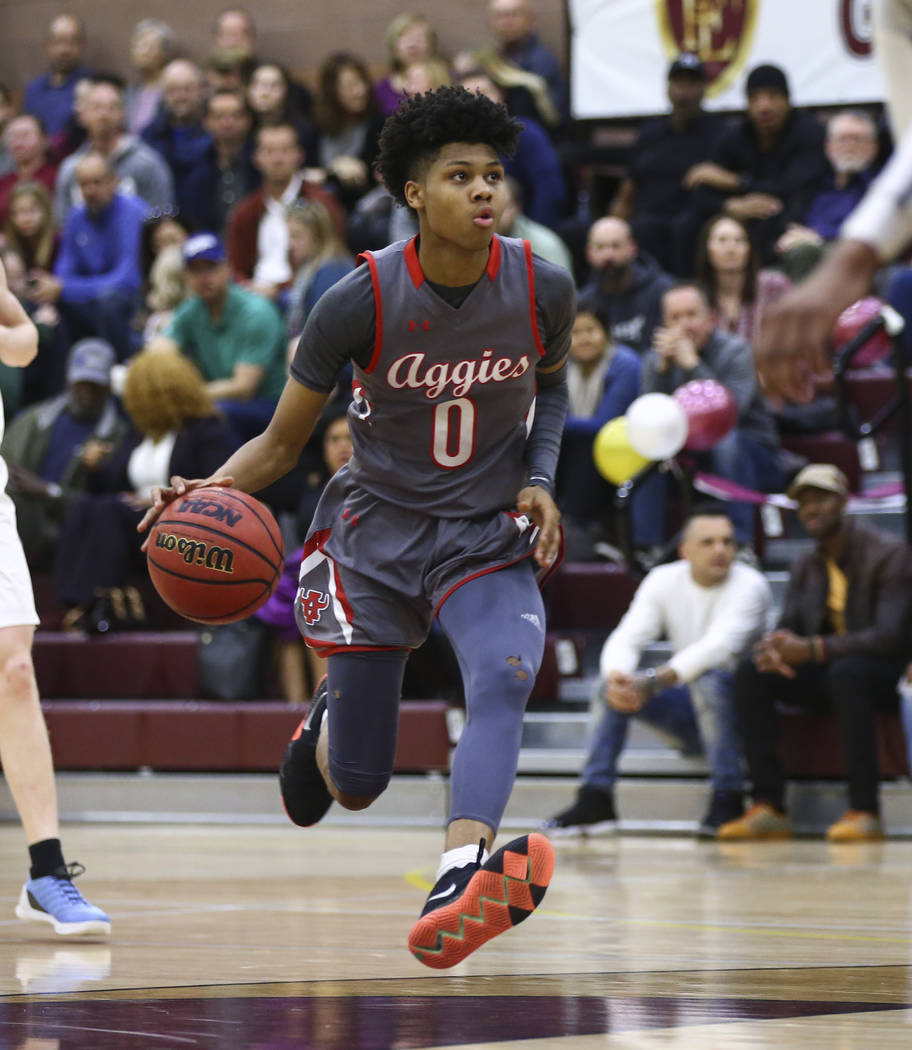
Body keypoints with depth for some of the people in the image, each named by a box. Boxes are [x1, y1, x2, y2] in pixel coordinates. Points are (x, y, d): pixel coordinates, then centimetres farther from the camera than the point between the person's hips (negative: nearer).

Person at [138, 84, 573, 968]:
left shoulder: (541, 288, -10)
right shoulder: (359, 301, -17)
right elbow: (281, 444, -7)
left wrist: (540, 479, -3)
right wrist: (210, 492, -27)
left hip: (488, 534, 1)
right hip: (376, 530, -1)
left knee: (505, 678, -32)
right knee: (357, 785, 5)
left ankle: (456, 888, -51)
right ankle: (324, 728, 45)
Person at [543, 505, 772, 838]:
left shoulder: (749, 585, -15)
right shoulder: (663, 580, 1)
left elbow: (718, 647, -29)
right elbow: (626, 639, -9)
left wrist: (651, 682, -39)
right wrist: (616, 677, -33)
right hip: (690, 711, 5)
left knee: (708, 679, -35)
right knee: (617, 683, -15)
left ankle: (728, 799, -27)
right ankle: (594, 799, -15)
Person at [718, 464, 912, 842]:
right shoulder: (805, 566, 10)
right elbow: (789, 627, 4)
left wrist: (811, 650, -32)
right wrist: (774, 648, -24)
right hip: (829, 673, 6)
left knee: (846, 671, -40)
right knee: (750, 672, -17)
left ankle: (864, 811, -41)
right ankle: (768, 808, -25)